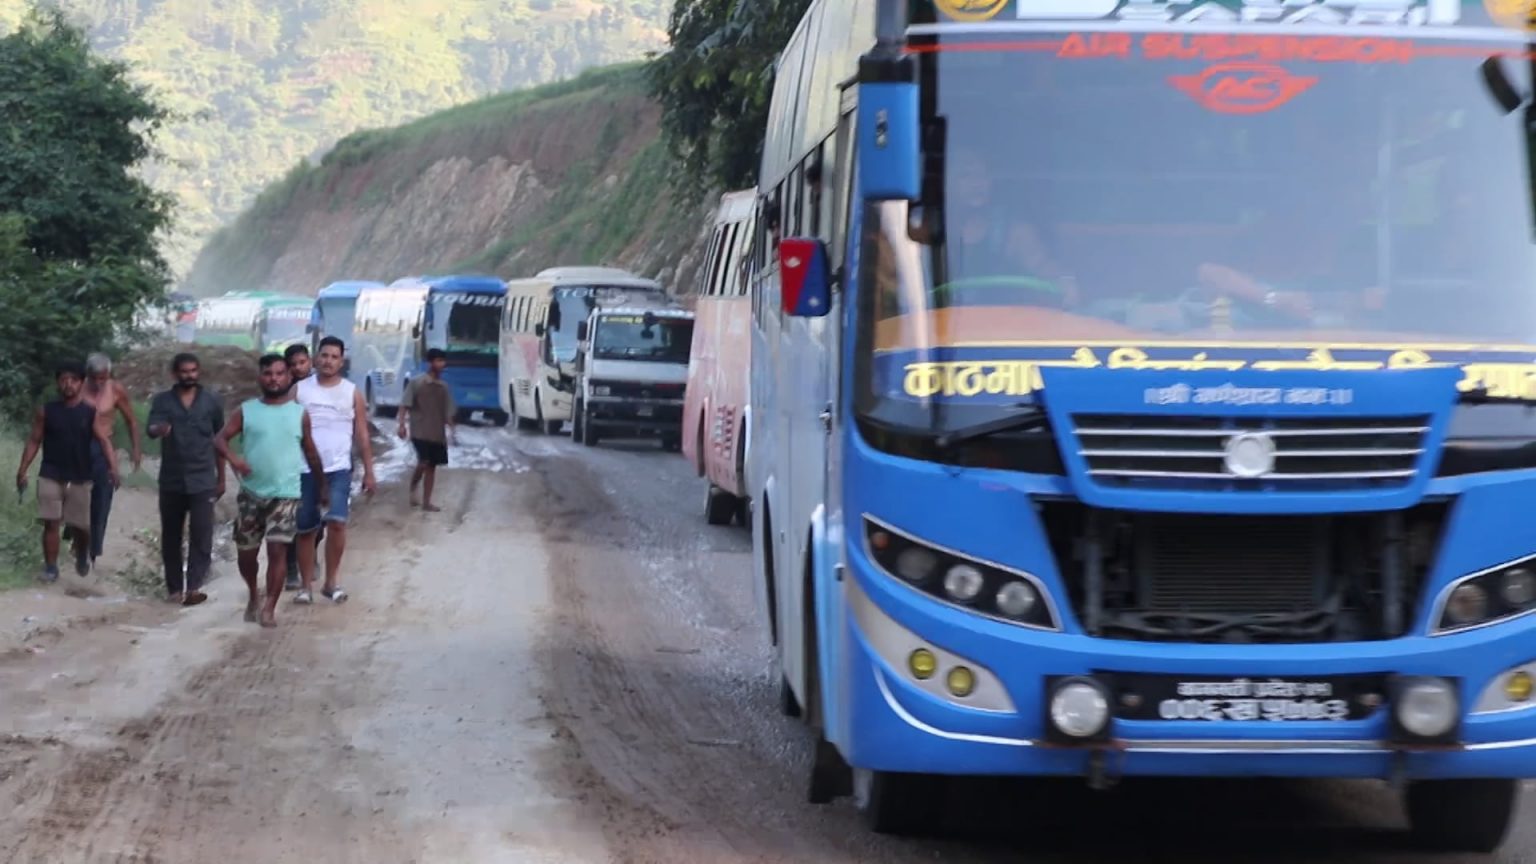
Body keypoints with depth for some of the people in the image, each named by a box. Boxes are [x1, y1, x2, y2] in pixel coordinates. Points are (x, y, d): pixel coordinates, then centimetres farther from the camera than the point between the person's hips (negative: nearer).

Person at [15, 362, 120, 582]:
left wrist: (112, 467, -23)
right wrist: (22, 470, -2)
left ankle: (82, 555, 38)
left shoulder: (90, 413, -1)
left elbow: (104, 441, -8)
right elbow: (34, 441, 4)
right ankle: (50, 567, 1)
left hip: (80, 479, 0)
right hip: (50, 476, 0)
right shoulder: (46, 411, 1)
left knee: (80, 525, 8)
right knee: (51, 523, -7)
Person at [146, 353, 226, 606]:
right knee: (171, 537, 9)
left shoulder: (212, 401, 4)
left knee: (201, 535, -10)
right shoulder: (162, 401, 2)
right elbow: (151, 429, -15)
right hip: (171, 481, 1)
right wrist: (159, 429, -40)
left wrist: (221, 477, 9)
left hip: (203, 481, -1)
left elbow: (219, 440, 10)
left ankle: (193, 588, -13)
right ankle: (174, 587, 20)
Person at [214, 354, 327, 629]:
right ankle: (254, 594, 36)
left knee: (277, 549, -12)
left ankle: (269, 608, -5)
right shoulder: (246, 410, 2)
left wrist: (323, 484, 17)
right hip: (251, 494, 1)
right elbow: (220, 439, -6)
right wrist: (232, 457, -26)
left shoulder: (299, 413, 4)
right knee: (246, 553, 9)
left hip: (285, 494, -1)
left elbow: (310, 451, 13)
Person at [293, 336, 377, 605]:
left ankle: (331, 582, -5)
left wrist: (369, 472, 4)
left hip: (338, 469, -1)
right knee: (306, 530, 5)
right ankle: (306, 585, 14)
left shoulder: (351, 392, 5)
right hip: (304, 469, 1)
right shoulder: (300, 390, 4)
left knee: (337, 521, -17)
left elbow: (362, 435, 7)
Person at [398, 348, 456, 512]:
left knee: (431, 467, 6)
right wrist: (402, 425, -16)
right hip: (420, 432, -5)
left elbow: (448, 412, 12)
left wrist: (450, 430, 5)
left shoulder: (444, 387, 8)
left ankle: (426, 502, 12)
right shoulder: (416, 382, -6)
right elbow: (405, 405, -7)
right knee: (424, 463, -17)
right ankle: (412, 490, 9)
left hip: (437, 434, 5)